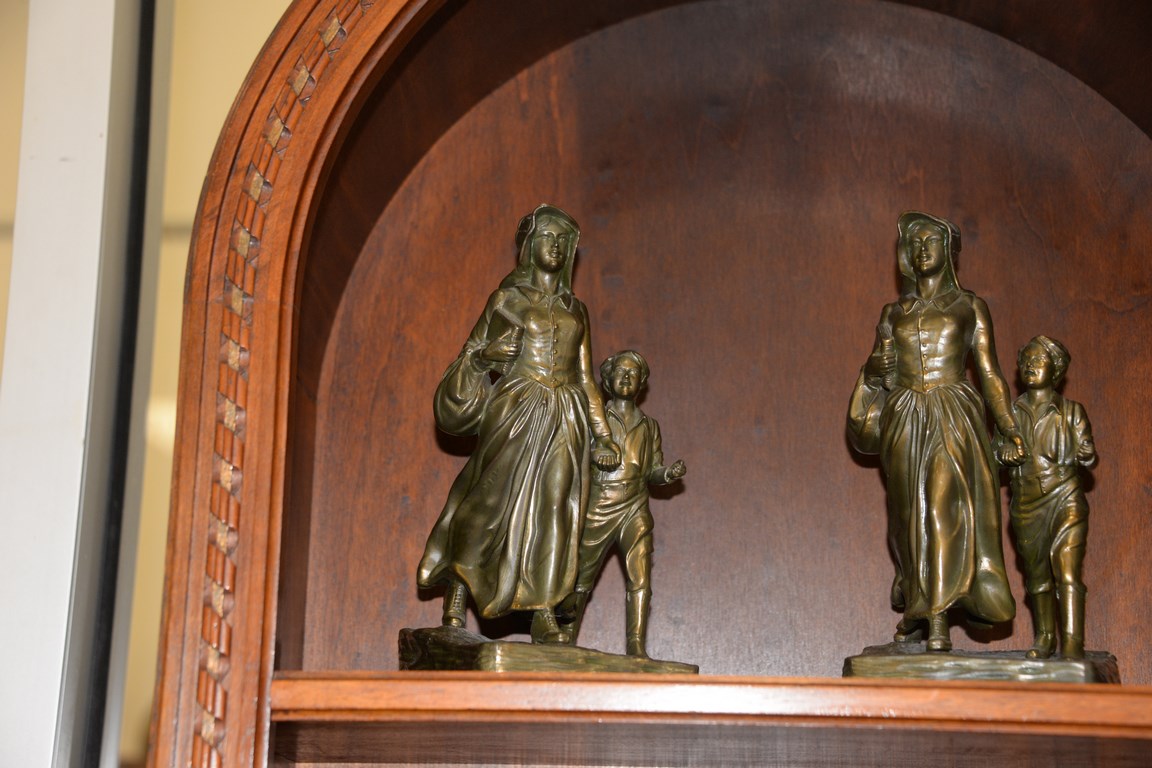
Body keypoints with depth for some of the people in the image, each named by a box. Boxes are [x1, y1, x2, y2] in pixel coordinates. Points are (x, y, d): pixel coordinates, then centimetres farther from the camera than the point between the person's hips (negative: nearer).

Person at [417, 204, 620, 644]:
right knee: (494, 501, -8)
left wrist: (602, 435, 12)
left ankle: (544, 615, -6)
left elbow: (586, 378, 17)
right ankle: (456, 601, 2)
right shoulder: (508, 299, 8)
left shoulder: (575, 309, 18)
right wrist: (484, 357, -13)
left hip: (565, 418, 3)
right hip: (517, 410, -3)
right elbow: (472, 352, 10)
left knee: (553, 508, -5)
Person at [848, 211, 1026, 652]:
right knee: (911, 515, 1)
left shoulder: (969, 307, 10)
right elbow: (875, 375, 17)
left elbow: (989, 371, 8)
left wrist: (1009, 429, 2)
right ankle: (915, 611, 9)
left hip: (954, 418, -3)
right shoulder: (895, 312, 17)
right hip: (904, 418, 3)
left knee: (945, 507, -15)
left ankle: (938, 621, -18)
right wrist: (877, 366, -8)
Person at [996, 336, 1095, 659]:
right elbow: (996, 454, 9)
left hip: (1065, 501, -3)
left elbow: (1088, 452, 3)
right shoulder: (1011, 412, 11)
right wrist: (1008, 452, -7)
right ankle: (1044, 638, 21)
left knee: (1068, 571, -13)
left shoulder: (1071, 410, 6)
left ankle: (1072, 643, -17)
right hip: (1026, 504, 3)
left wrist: (1084, 455, -13)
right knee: (1036, 575, 9)